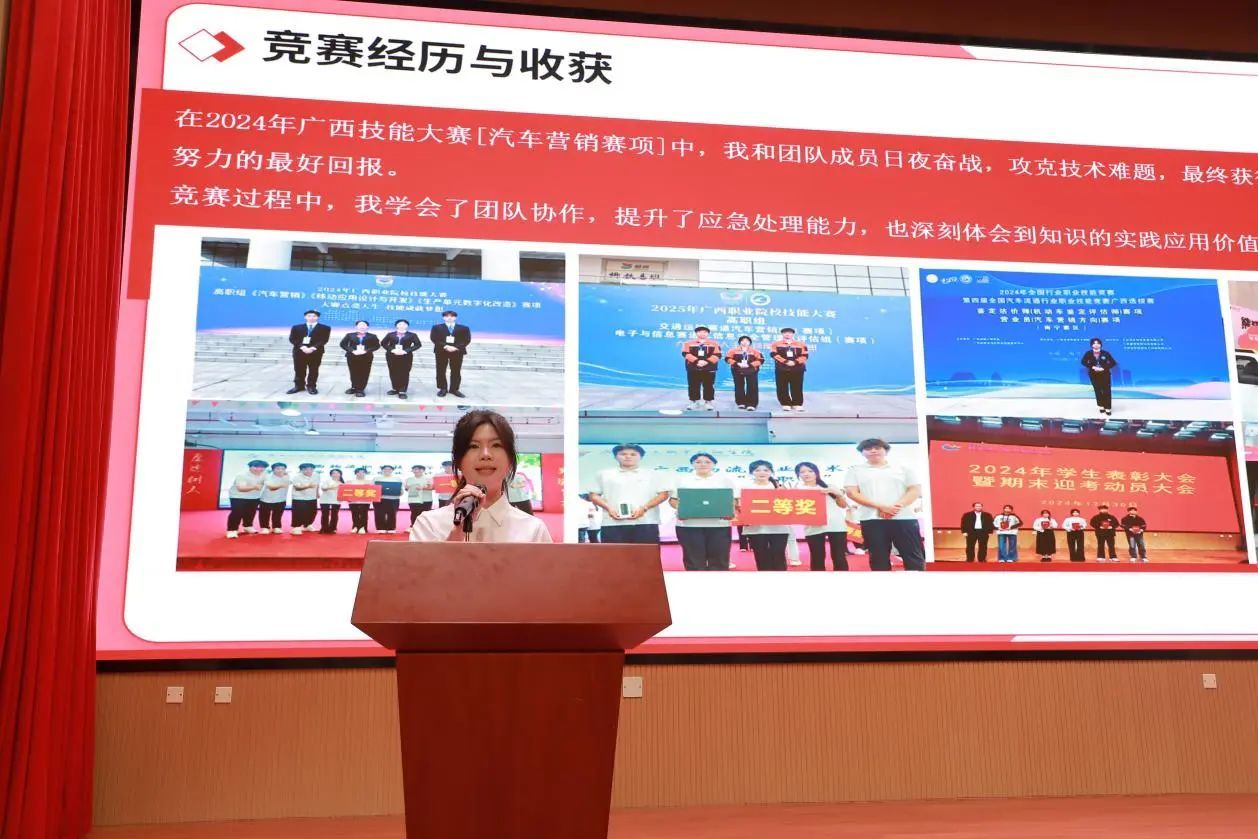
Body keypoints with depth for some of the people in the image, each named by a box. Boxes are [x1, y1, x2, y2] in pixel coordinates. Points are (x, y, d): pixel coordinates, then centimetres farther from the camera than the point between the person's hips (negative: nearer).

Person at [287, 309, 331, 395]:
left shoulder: (325, 328, 5)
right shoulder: (296, 327, 13)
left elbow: (324, 340, -6)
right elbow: (292, 339, 1)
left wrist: (313, 348, -19)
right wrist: (302, 347, -14)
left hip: (315, 352, -2)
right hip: (299, 352, 2)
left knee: (313, 370, 0)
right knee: (299, 370, 5)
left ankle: (311, 387, 8)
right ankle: (299, 386, 15)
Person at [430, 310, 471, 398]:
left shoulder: (464, 328, 11)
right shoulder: (436, 327, 10)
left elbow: (467, 340, 0)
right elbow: (434, 338, -2)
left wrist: (456, 347, -15)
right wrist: (445, 346, -15)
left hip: (457, 352, 0)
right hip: (441, 351, 0)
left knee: (456, 371, 1)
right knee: (441, 371, 1)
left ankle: (454, 389, 10)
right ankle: (442, 389, 9)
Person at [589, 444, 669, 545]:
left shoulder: (652, 475, 12)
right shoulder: (604, 475, 15)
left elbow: (663, 494, 7)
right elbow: (594, 495, 13)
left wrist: (644, 508, -8)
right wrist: (609, 508, -5)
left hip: (646, 523, 0)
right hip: (613, 524, 0)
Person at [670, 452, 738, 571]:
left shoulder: (724, 479, 12)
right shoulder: (683, 480, 13)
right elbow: (673, 499, 10)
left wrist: (731, 511, -12)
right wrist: (679, 508, -11)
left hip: (719, 525, 0)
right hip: (689, 525, 0)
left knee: (719, 560, 1)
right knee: (693, 560, 0)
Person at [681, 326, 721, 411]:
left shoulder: (714, 344, 8)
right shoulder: (688, 343, 6)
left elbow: (717, 355, -3)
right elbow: (686, 354, -7)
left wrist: (707, 361, -19)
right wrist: (697, 361, -19)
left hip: (709, 369, 0)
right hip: (693, 369, 0)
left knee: (709, 386, 0)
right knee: (693, 386, 2)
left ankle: (708, 402, 8)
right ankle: (694, 402, 12)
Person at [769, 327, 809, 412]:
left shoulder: (801, 344, 9)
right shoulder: (776, 344, 5)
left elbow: (804, 355, 0)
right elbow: (774, 354, -9)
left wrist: (795, 362, -16)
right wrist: (786, 362, -17)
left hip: (797, 369, 1)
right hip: (781, 369, 0)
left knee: (797, 387, 1)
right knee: (782, 387, -1)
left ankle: (797, 404, 8)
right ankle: (786, 404, 7)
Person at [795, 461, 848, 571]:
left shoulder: (828, 488, 15)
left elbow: (843, 505, 15)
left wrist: (839, 494, -2)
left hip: (836, 526, 2)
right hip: (814, 528, -1)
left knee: (839, 557, -1)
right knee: (817, 558, -2)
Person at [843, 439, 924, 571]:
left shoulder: (902, 468, 13)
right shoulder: (855, 470, 10)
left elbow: (915, 490, 6)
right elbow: (852, 493, -2)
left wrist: (897, 506, -13)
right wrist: (881, 506, -13)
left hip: (904, 517, 1)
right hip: (871, 519, -1)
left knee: (913, 556, -2)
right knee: (879, 558, 1)